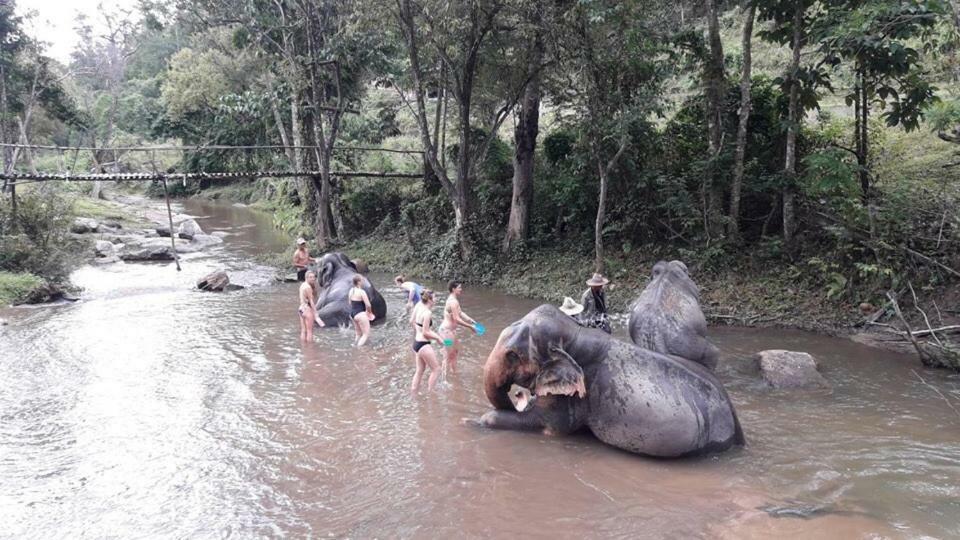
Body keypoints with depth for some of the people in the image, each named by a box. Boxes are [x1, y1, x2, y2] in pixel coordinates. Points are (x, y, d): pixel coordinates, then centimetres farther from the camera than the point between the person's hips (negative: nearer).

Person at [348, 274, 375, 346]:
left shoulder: (351, 290, 7)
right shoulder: (362, 292, -18)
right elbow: (368, 305, -18)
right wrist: (369, 312, 3)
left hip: (352, 313, 9)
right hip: (360, 314, -9)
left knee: (358, 334, 21)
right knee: (366, 334, 0)